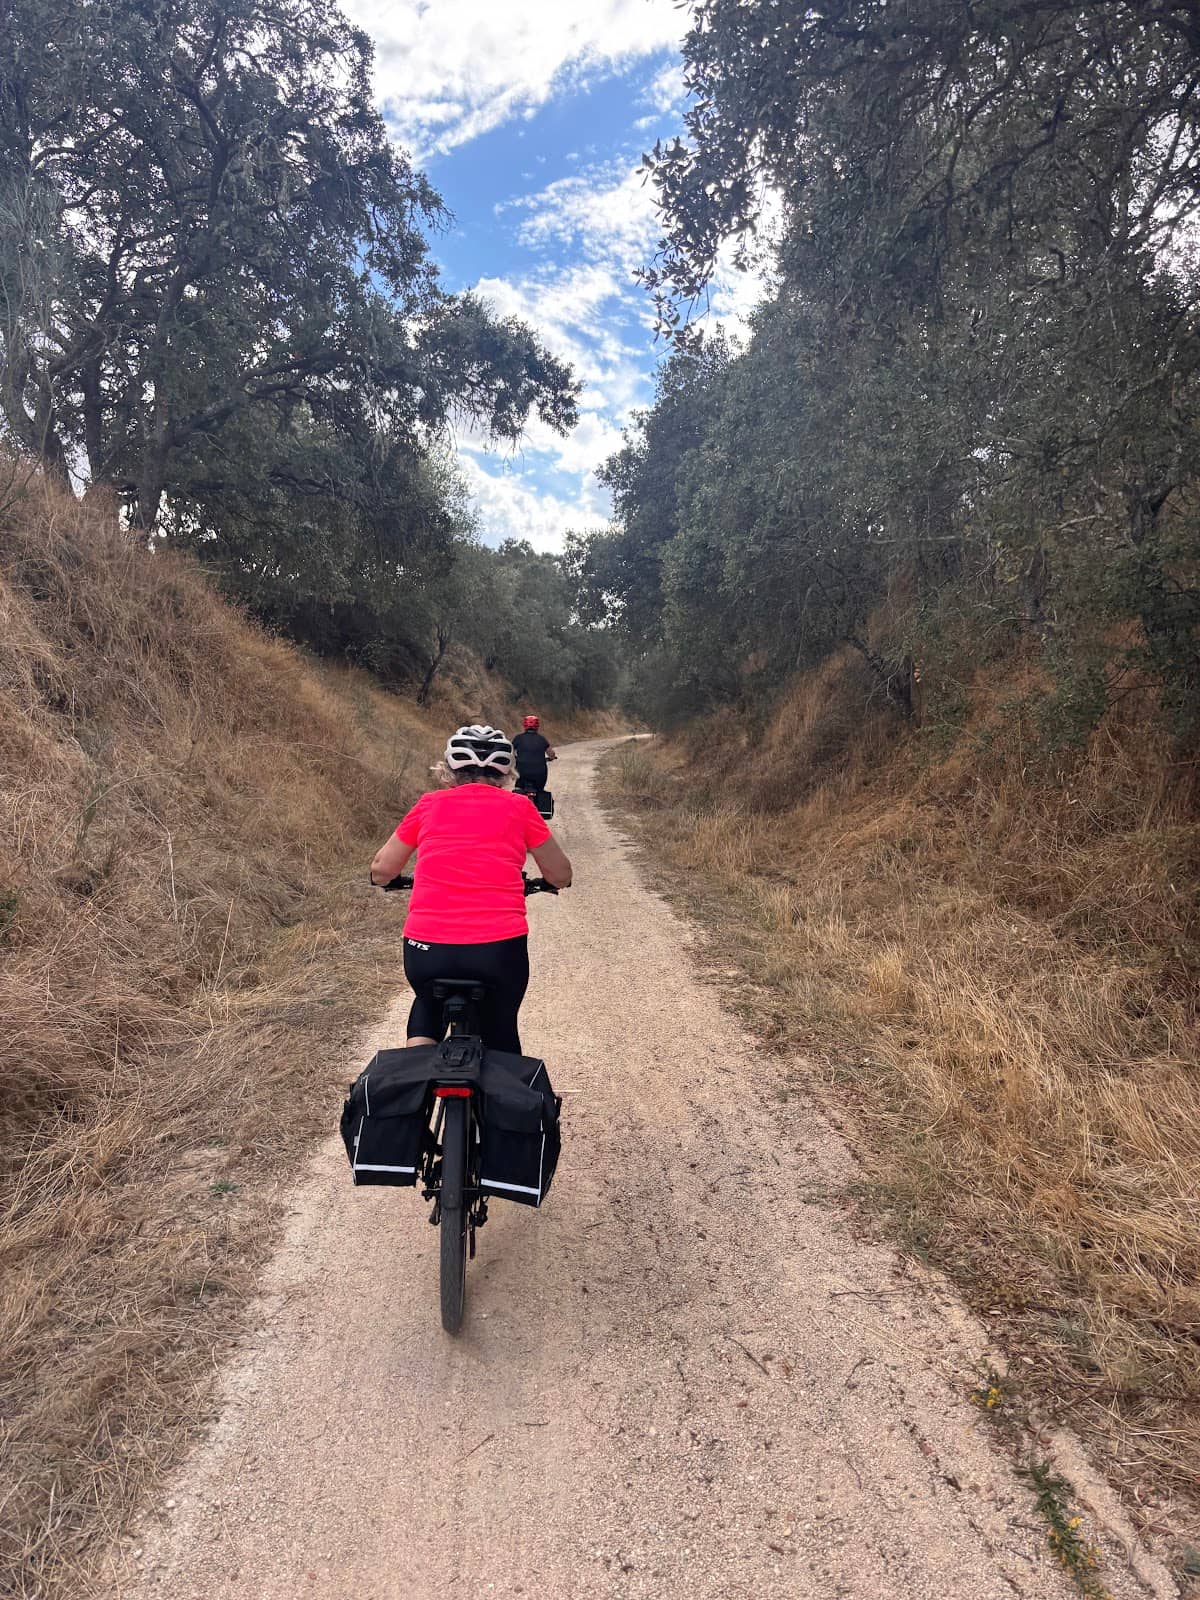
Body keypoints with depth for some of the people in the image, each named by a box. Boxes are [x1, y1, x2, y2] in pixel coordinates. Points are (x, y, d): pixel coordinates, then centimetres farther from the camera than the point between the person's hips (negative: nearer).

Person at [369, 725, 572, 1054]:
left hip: (427, 947, 1)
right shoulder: (518, 807, 7)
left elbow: (381, 870, 17)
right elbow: (561, 876, 16)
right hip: (500, 945, -1)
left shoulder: (429, 805, 10)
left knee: (427, 1008, 33)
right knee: (500, 1034, 24)